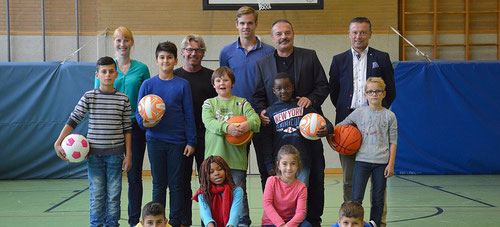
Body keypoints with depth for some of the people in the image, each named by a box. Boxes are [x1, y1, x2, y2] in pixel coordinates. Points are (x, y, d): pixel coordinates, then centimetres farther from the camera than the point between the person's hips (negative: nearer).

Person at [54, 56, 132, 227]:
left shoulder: (123, 99, 2)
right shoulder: (89, 97, 0)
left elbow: (127, 128, 4)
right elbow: (73, 120, -1)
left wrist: (128, 155, 1)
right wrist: (58, 143, -11)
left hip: (115, 154, 1)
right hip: (94, 153, 0)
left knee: (114, 196, 6)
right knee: (96, 196, 3)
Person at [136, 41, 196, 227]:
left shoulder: (182, 85, 2)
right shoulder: (148, 84, 3)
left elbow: (189, 114, 2)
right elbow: (139, 112, 6)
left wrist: (191, 141, -1)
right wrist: (144, 122, -16)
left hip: (178, 141, 0)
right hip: (155, 140, 1)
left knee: (176, 184, 5)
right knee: (159, 183, 8)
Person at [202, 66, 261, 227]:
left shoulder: (241, 103, 10)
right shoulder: (209, 103, 11)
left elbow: (255, 118, -4)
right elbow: (208, 122, -7)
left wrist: (248, 125, -28)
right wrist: (227, 128, -25)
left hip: (236, 156, -1)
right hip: (214, 155, 1)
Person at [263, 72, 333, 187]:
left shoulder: (303, 106, 8)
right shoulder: (270, 111, 8)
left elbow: (323, 121, 9)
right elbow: (267, 142, 7)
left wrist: (327, 129, -15)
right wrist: (270, 165, 1)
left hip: (302, 161, 0)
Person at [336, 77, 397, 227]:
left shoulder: (389, 116, 2)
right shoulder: (359, 113, 5)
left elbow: (393, 141, 3)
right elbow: (340, 126, 16)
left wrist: (391, 164, -1)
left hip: (381, 162, 0)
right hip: (362, 160, 0)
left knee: (378, 199, 7)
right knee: (356, 198, -6)